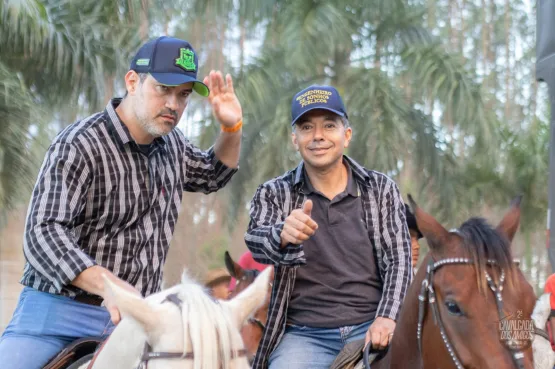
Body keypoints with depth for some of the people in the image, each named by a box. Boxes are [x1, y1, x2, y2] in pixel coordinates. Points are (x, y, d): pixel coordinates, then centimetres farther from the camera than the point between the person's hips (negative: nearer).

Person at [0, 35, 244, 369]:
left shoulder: (173, 144, 11)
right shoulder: (80, 145, -13)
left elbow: (213, 175, 33)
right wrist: (107, 284, -39)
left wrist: (232, 127, 12)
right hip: (59, 311, -5)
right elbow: (44, 233, -24)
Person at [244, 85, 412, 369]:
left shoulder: (381, 189, 9)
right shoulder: (273, 194, 6)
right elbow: (255, 240, -13)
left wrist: (387, 318, -13)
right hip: (304, 334, 0)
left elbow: (398, 260, 5)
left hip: (371, 328, 1)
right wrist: (283, 236, -38)